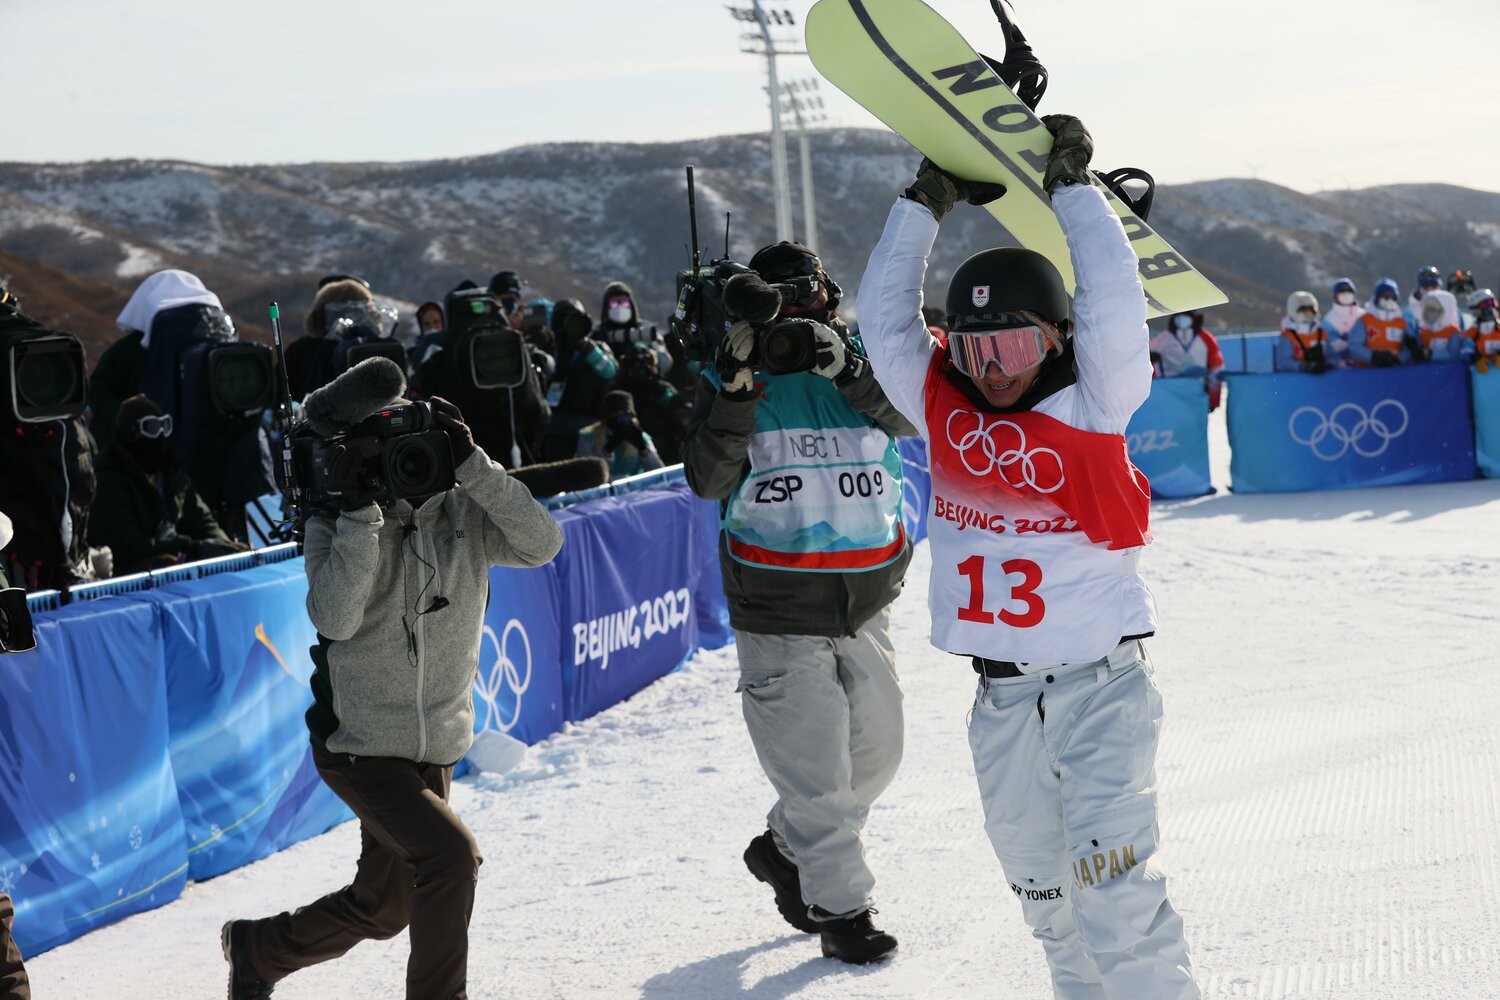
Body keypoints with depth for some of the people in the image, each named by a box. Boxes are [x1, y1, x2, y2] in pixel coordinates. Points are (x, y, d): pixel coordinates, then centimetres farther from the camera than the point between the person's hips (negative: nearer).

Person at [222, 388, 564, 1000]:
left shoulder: (467, 516, -4)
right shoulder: (338, 526, -12)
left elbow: (541, 543, -20)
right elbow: (334, 617, -28)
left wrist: (472, 465, -23)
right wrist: (360, 511, -30)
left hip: (437, 749, 5)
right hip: (359, 746, -5)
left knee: (380, 909, 18)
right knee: (450, 854, -25)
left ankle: (255, 949, 42)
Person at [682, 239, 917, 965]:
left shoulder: (864, 366, 5)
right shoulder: (728, 381, -1)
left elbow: (907, 416, -16)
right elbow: (708, 480, -13)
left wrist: (846, 368, -32)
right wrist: (737, 393, -25)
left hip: (866, 605, 4)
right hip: (778, 619, -4)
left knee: (874, 753, 16)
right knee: (814, 769, -6)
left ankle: (784, 850, 36)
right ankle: (839, 907, 8)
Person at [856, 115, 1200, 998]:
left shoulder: (1091, 406, -7)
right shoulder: (941, 406, 4)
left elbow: (1114, 306, -18)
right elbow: (884, 314, 6)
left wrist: (1073, 187, -10)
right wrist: (926, 206, 4)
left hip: (1102, 687, -5)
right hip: (1002, 697, 5)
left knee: (1117, 898, -13)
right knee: (1044, 895, 14)